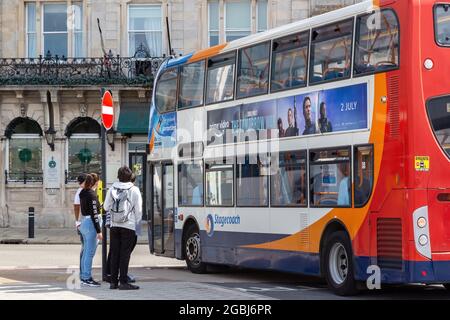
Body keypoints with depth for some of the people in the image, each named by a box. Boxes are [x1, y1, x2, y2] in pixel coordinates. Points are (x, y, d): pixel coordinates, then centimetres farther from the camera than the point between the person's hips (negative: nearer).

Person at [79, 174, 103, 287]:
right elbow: (94, 213, -18)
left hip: (83, 222, 9)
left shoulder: (83, 193, 12)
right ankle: (87, 278, -3)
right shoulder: (91, 194, -15)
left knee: (86, 252, 16)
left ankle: (83, 276, 21)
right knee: (90, 253, -5)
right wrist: (99, 231, -17)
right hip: (91, 224, -9)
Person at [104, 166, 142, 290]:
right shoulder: (134, 190, -5)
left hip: (114, 226, 3)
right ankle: (123, 282, -4)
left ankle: (113, 281, 10)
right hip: (129, 226, -3)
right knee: (125, 254, -2)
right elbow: (138, 210, -3)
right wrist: (137, 224, 9)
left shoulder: (112, 189, 2)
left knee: (114, 253, 8)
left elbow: (106, 207, 7)